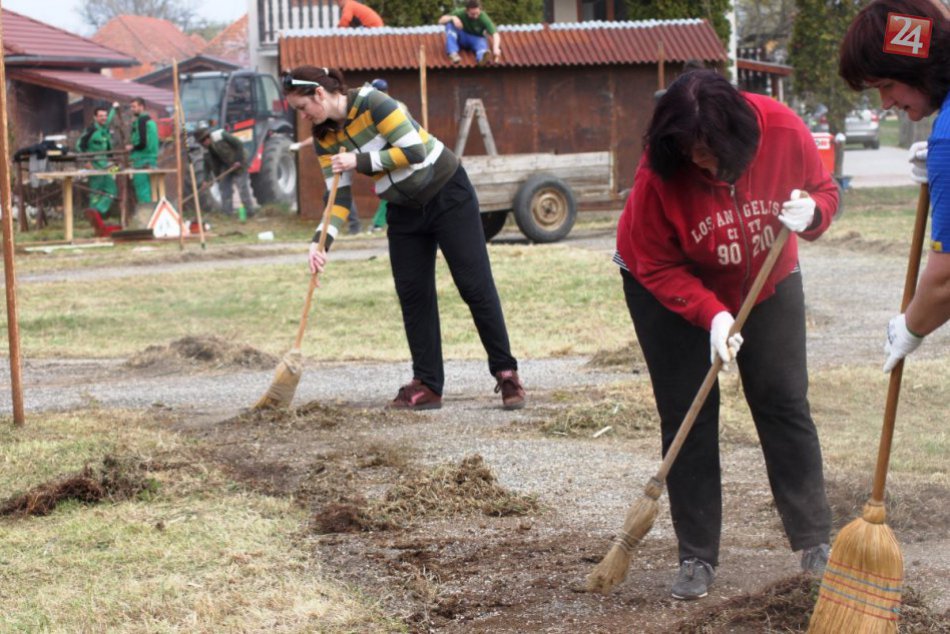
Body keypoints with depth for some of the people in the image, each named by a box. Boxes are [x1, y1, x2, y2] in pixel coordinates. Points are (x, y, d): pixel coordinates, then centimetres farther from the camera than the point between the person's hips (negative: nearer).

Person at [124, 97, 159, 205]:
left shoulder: (141, 120, -12)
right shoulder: (150, 120, 17)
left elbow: (143, 143, -20)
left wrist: (132, 147, -4)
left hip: (142, 163, -10)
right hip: (151, 162, 10)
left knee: (142, 191, -8)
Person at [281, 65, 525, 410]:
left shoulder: (372, 102, -23)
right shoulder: (324, 138, -2)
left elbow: (414, 151, -25)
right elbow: (338, 197, -3)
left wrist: (361, 161, -24)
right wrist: (321, 242, -16)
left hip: (448, 194, -7)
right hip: (404, 211, 7)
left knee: (475, 286, -5)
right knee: (413, 294, 1)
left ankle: (506, 373, 3)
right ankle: (427, 385, 6)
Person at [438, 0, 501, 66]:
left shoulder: (484, 18, -24)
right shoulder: (460, 13, -18)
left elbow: (495, 34, -34)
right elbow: (441, 21, -14)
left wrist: (496, 48, -53)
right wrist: (452, 18, -34)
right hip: (462, 38, 2)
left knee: (481, 43, -37)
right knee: (450, 23, -25)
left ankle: (483, 56, -72)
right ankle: (453, 53, -39)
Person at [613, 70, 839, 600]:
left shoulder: (783, 130, -25)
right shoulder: (659, 173, -30)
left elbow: (824, 190, -6)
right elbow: (658, 268, -22)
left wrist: (811, 213, -30)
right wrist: (712, 316, -33)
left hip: (766, 283, 2)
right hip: (672, 293, -2)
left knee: (785, 404, 0)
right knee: (688, 416, -3)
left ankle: (817, 542, 8)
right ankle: (697, 559, 5)